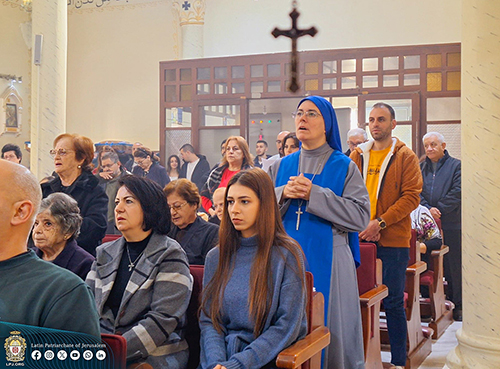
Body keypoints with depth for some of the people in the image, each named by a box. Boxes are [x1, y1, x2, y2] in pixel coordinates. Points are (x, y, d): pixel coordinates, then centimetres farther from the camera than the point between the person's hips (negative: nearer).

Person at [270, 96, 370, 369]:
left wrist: (314, 195, -17)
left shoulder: (344, 167, 2)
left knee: (330, 331, -1)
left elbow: (360, 216, -10)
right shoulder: (281, 167, 12)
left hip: (328, 261, -3)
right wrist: (283, 195, -11)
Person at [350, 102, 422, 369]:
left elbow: (411, 196, -8)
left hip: (393, 241, -3)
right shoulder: (358, 156, 11)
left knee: (393, 302, 2)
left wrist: (380, 222, -16)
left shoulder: (405, 157, 0)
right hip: (360, 239, 3)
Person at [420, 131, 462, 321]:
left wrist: (439, 209, -12)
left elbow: (457, 192, -8)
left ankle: (457, 304, 10)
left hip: (451, 225, -3)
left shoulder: (456, 166, 2)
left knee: (453, 265, 1)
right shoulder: (421, 168, 15)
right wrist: (428, 209, -11)